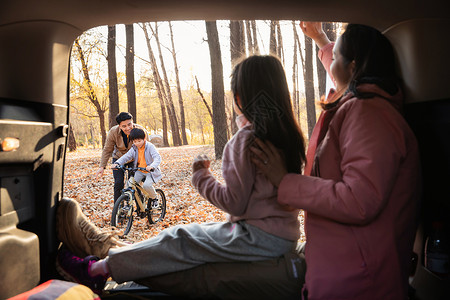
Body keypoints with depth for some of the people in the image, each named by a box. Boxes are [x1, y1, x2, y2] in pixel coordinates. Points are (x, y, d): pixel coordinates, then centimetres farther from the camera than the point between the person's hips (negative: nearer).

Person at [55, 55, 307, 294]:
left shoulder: (245, 139, -19)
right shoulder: (290, 134, 6)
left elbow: (235, 203, -20)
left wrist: (201, 176, -5)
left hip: (258, 238, -8)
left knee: (180, 240, -2)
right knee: (197, 233, 11)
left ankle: (96, 270, 12)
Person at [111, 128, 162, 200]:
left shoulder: (150, 146, -16)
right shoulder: (134, 148, 0)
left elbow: (157, 158, -27)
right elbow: (126, 156, -3)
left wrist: (152, 166, -47)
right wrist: (117, 163, -22)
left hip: (150, 171, -5)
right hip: (139, 171, 6)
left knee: (146, 185, -26)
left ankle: (154, 198, 3)